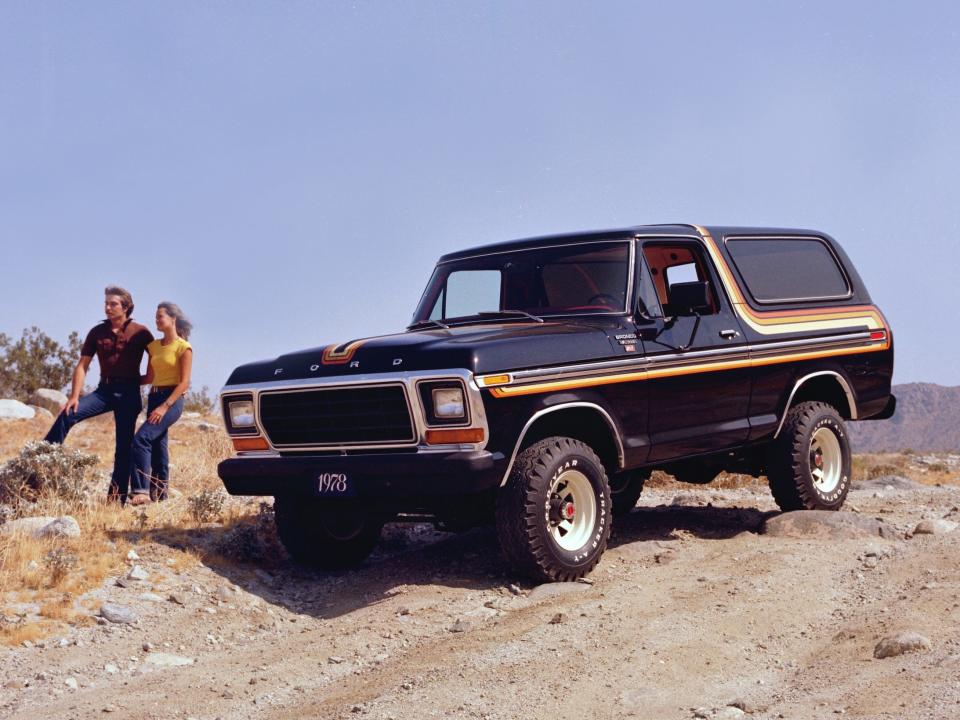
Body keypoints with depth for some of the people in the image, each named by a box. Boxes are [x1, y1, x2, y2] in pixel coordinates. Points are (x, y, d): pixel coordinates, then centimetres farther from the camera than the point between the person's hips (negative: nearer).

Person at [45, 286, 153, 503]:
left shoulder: (139, 332, -3)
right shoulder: (97, 332, 5)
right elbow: (82, 365, 3)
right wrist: (74, 396, -7)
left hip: (129, 392, -3)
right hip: (104, 389, 3)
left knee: (124, 446, -2)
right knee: (67, 415, -18)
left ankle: (117, 498, 2)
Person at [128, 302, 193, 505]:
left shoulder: (183, 348, -7)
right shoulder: (154, 346, 14)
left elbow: (184, 383, -12)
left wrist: (164, 406, -20)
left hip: (172, 399, -8)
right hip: (154, 397, 8)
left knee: (142, 438, -22)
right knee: (157, 445, 7)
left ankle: (141, 491, -26)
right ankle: (159, 493, 12)